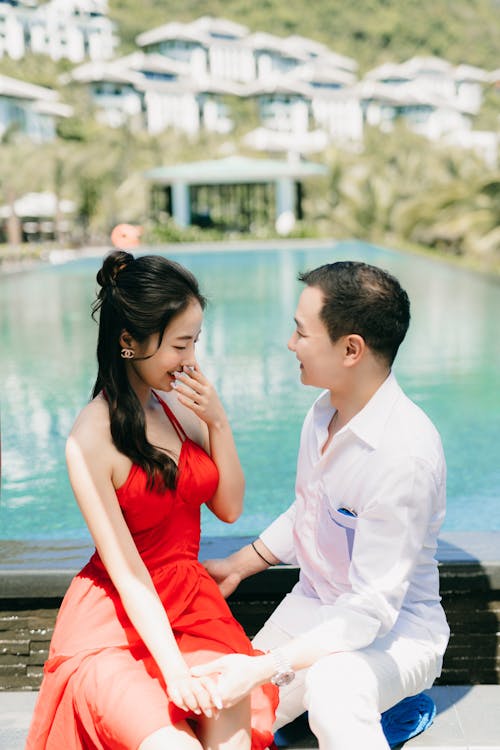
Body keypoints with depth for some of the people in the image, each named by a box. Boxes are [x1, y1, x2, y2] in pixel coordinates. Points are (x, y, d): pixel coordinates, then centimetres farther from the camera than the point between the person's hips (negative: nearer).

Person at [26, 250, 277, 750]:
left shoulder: (180, 404, -1)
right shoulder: (91, 439, -17)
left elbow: (229, 508, 5)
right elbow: (126, 572, -18)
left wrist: (218, 422, -8)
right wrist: (175, 670, -24)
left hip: (193, 605, 4)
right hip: (116, 620, -4)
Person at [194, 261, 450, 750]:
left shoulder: (403, 452, -29)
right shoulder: (325, 410, -3)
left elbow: (373, 607, -27)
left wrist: (263, 668, -30)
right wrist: (237, 565, 16)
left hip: (394, 628, -8)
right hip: (312, 604, 9)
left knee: (330, 688, -39)